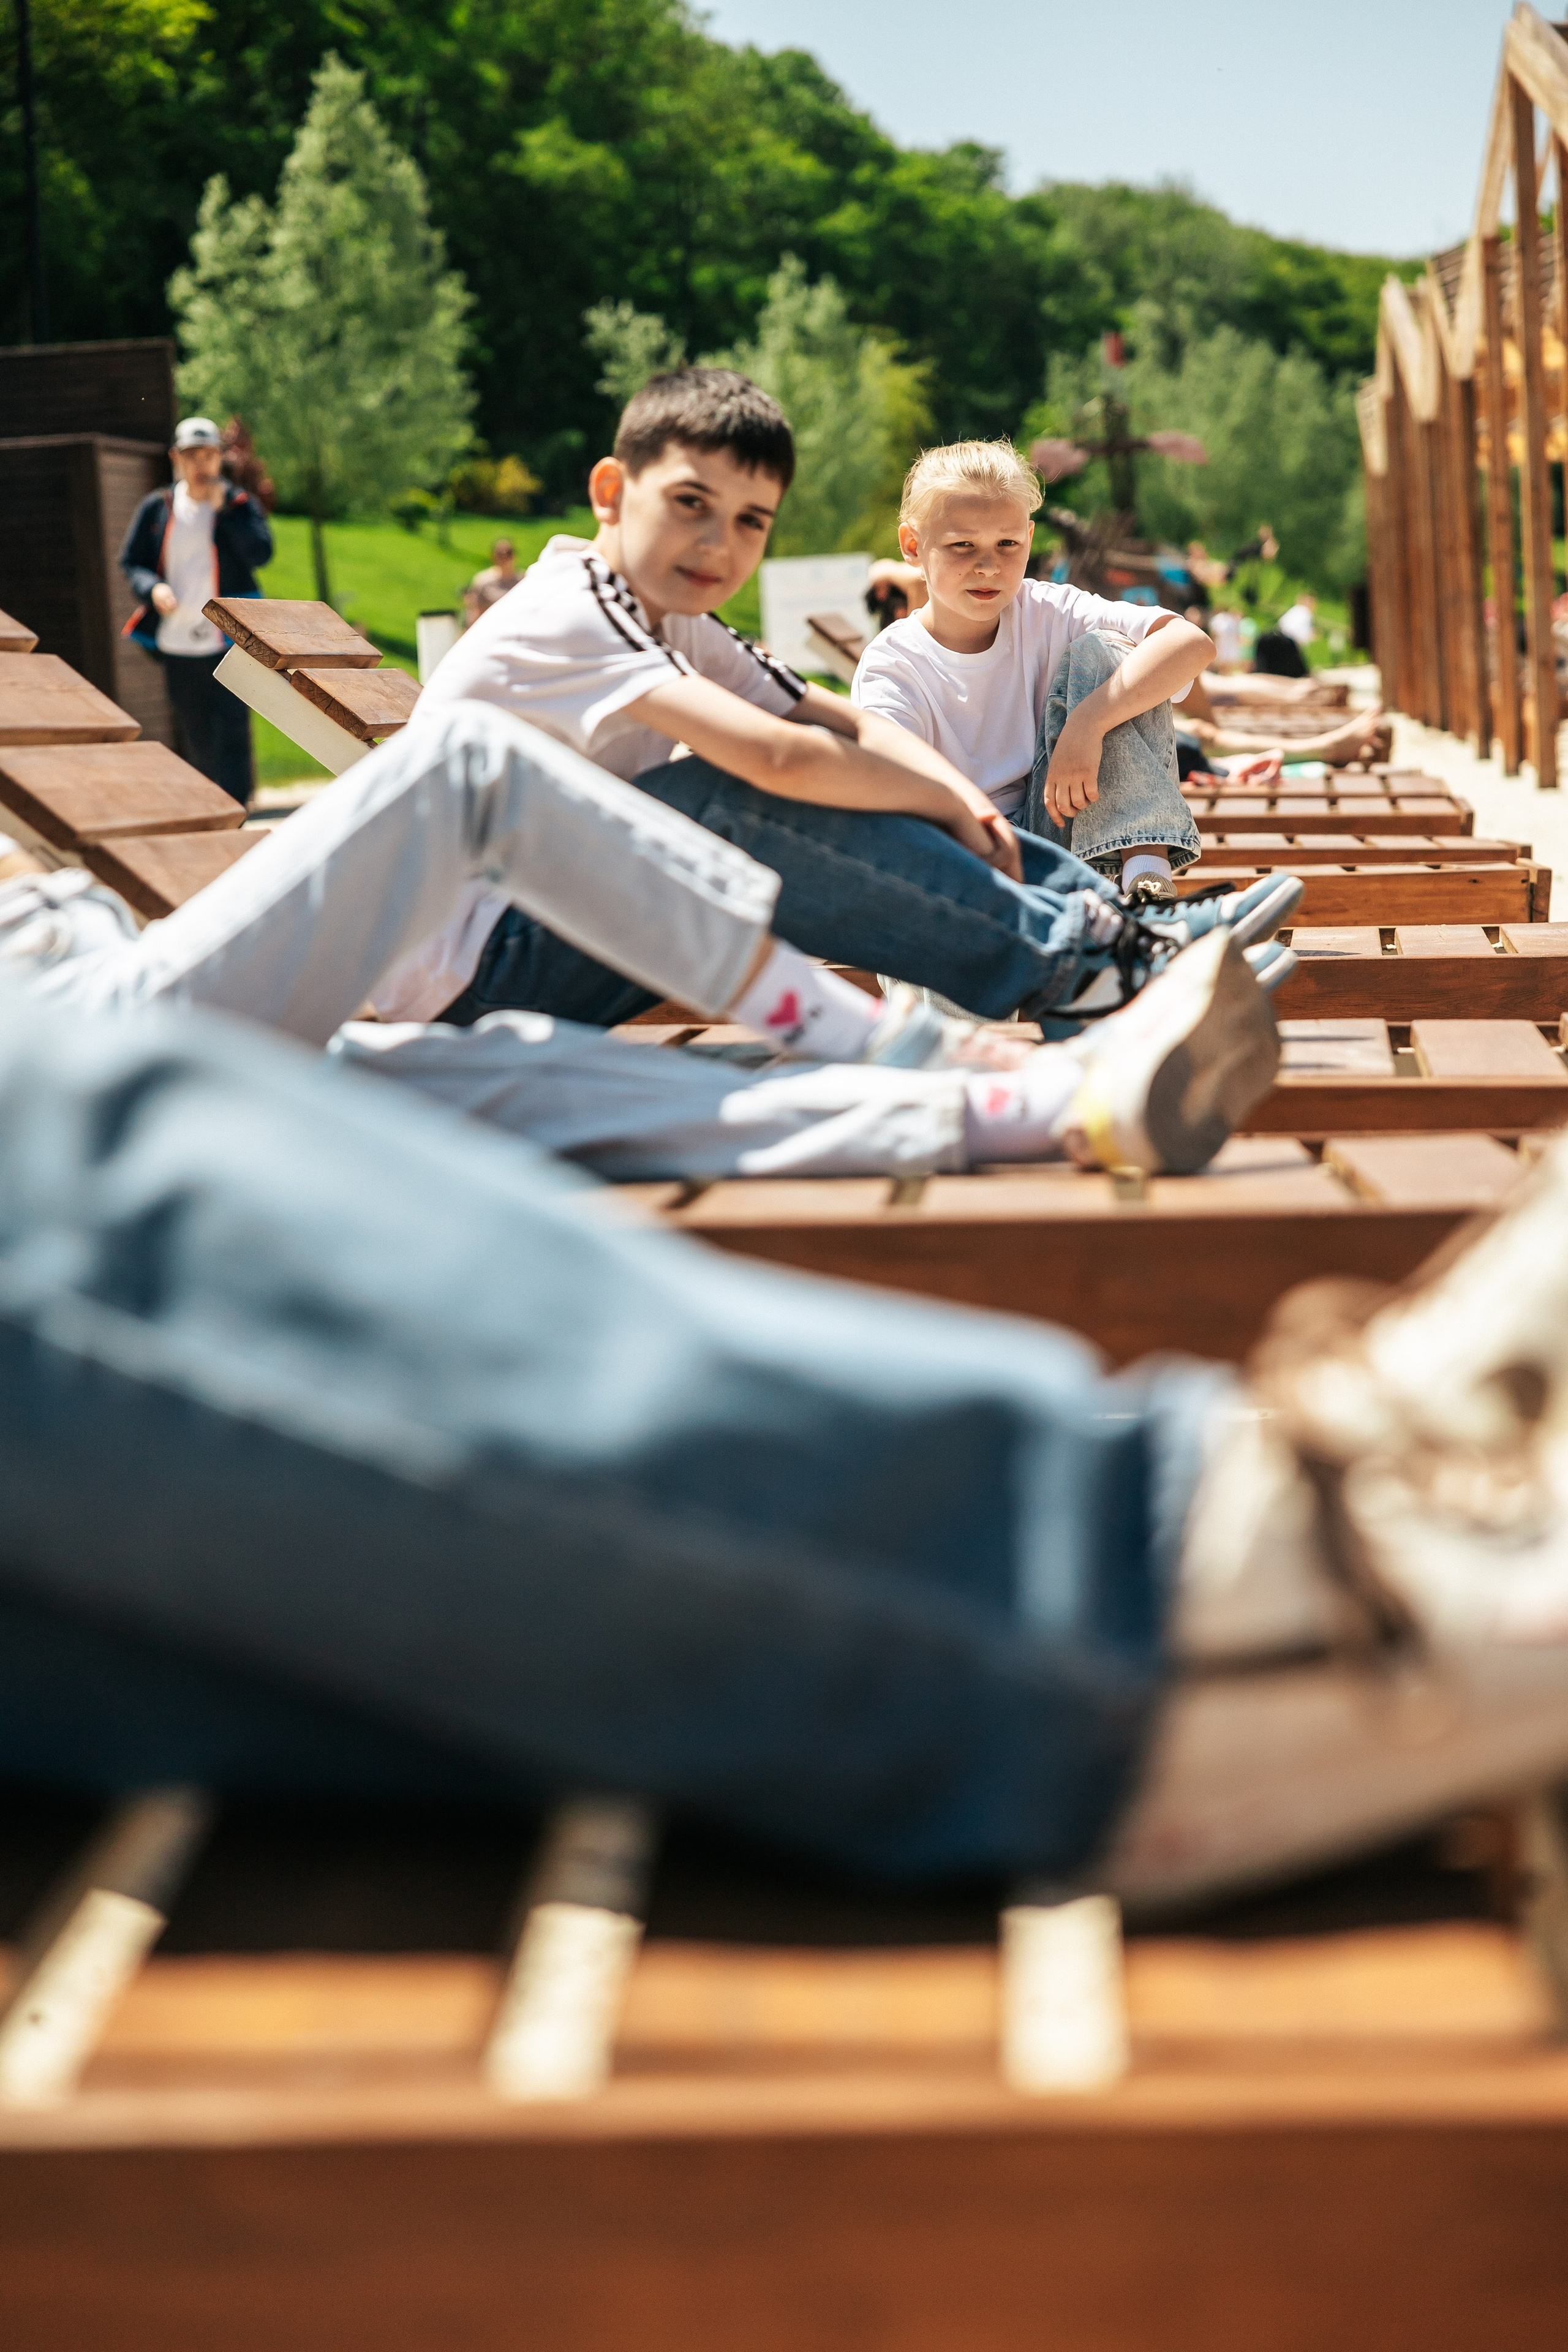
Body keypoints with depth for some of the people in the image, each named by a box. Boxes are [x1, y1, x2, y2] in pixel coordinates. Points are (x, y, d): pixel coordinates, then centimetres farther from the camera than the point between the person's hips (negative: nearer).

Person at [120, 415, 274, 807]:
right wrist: (153, 588, -10)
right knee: (196, 738, 13)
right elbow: (130, 562, 10)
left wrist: (223, 507, -16)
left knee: (231, 733, -11)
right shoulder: (157, 508, 6)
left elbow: (260, 554, -15)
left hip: (229, 642, -3)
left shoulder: (240, 504, 0)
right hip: (177, 644, 3)